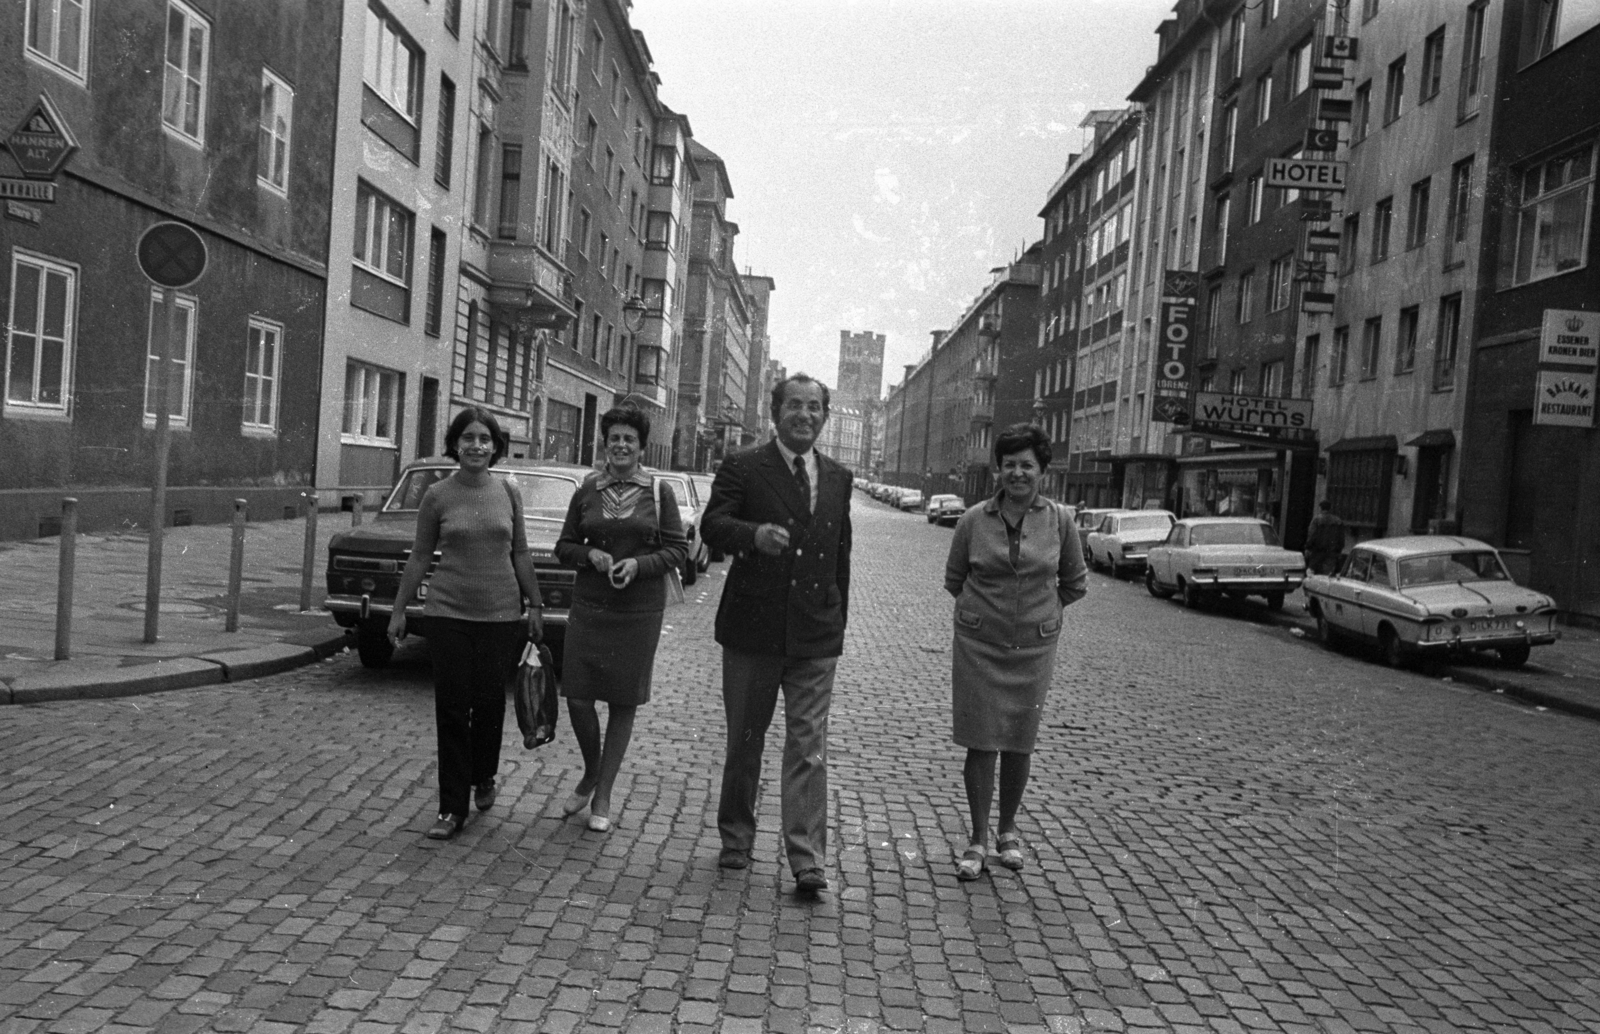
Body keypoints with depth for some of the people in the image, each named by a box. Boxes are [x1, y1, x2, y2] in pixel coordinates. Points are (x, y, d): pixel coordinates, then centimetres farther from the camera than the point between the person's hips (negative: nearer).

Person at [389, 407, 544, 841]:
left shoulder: (508, 493, 2)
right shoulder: (437, 495, -2)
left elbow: (521, 554, 8)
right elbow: (419, 557, 4)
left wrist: (534, 605, 7)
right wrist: (399, 610, 5)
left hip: (502, 614, 1)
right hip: (448, 612, -1)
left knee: (490, 704, 8)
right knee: (452, 710, 1)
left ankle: (484, 778, 36)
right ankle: (452, 808, 11)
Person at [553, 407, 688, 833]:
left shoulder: (658, 493, -1)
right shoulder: (586, 492, 4)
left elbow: (678, 548, 0)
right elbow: (564, 546, 10)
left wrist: (639, 564, -16)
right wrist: (590, 554, -10)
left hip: (639, 612, -1)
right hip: (589, 606, 1)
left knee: (623, 702, 6)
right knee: (577, 697, -2)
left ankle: (603, 796, 21)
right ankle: (590, 774, 27)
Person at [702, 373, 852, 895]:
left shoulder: (838, 478, 11)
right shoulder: (742, 468, -2)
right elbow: (712, 525, -15)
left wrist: (838, 617, 12)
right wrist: (754, 534, -35)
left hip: (816, 636, 2)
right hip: (753, 628, -2)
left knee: (809, 745, -2)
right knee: (744, 740, 12)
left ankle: (807, 858, 1)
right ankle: (736, 838, 30)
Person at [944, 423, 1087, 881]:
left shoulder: (1058, 521, -3)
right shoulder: (974, 520, -5)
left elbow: (1075, 583, 11)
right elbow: (954, 579, 10)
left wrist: (1039, 609, 12)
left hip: (1034, 649, 1)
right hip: (978, 646, -1)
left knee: (1019, 744, 10)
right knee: (981, 743, 1)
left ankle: (1008, 829, 30)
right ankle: (978, 839, 14)